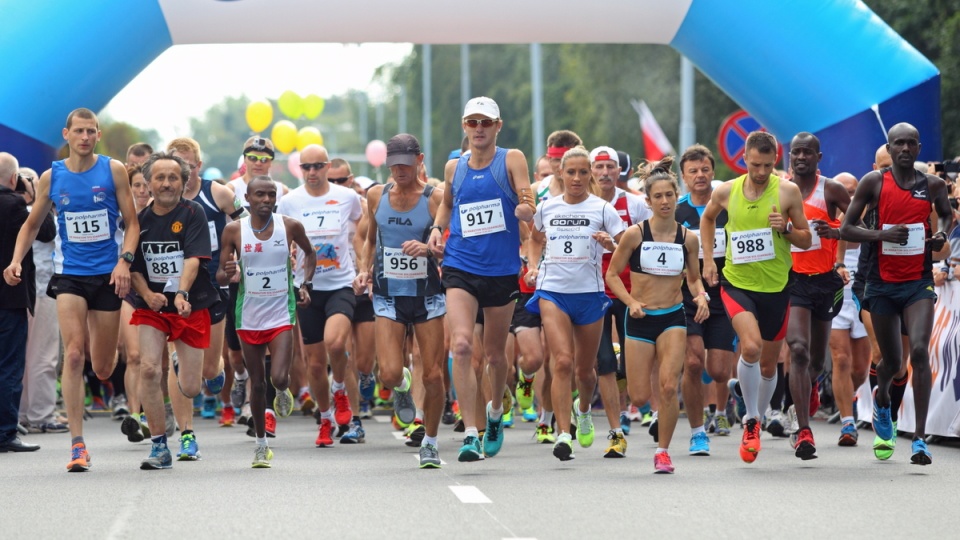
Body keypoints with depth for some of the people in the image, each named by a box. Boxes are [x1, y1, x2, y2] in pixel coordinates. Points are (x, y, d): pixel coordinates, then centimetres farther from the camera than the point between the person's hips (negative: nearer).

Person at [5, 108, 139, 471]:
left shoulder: (113, 171, -1)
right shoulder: (51, 177, 3)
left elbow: (132, 222, 1)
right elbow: (32, 224, 14)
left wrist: (125, 260, -13)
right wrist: (16, 261, -1)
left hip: (107, 275, 0)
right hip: (69, 274, 0)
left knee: (103, 370, 7)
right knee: (73, 355, -16)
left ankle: (112, 350, 48)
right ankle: (77, 445, -15)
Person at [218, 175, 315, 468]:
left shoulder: (290, 227, -4)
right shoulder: (234, 230, -5)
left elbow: (309, 252, 17)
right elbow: (220, 277, 1)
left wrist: (306, 284, 3)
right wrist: (228, 273, -23)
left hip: (281, 314, -1)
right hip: (249, 316, 1)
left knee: (279, 377, -15)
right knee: (257, 382, 7)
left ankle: (283, 391, 23)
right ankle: (261, 444, 22)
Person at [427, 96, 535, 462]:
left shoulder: (511, 160, -2)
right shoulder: (454, 167, 7)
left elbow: (528, 207, -10)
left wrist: (525, 209, -32)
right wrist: (437, 228, 8)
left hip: (502, 270, -1)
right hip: (460, 267, 1)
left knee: (495, 354, 12)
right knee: (461, 345, -19)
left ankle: (495, 412, 43)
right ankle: (470, 433, -19)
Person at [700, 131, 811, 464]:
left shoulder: (787, 191, -6)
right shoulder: (726, 192, -3)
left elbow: (806, 241, 1)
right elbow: (707, 218, 20)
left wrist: (785, 229, -19)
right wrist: (708, 259, 11)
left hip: (776, 286, 1)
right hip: (737, 283, -1)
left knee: (768, 364, 12)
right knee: (751, 347, -25)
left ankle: (757, 418, 36)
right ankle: (751, 422, -9)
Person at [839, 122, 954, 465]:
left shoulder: (932, 185, 2)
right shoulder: (873, 183, -4)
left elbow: (947, 215, 22)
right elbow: (846, 229, -3)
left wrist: (942, 234, 0)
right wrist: (882, 234, -19)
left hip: (919, 282, 0)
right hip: (882, 283, 0)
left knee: (919, 351, -20)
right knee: (891, 361, 10)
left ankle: (920, 439, -18)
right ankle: (881, 400, 48)